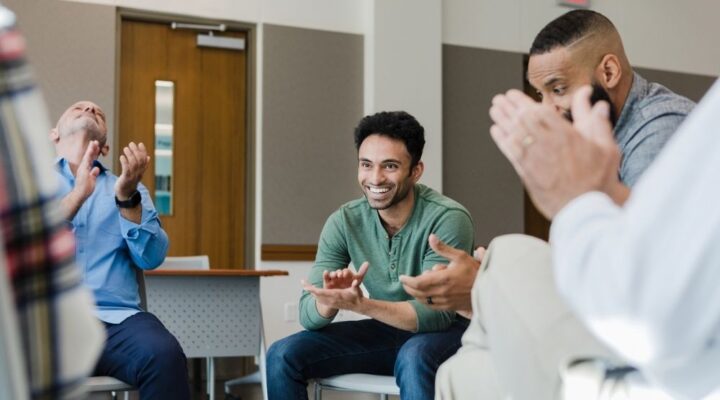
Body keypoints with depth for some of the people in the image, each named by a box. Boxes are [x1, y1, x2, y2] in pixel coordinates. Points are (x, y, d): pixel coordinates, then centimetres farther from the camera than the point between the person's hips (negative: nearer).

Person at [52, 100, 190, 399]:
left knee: (165, 355, -32)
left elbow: (151, 257, 6)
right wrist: (77, 196, -11)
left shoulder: (129, 187, 21)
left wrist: (127, 198, -8)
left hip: (116, 318, 1)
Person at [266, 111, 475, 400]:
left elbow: (438, 313, -26)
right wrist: (332, 298, -34)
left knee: (414, 358, -38)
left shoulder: (447, 219, -21)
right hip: (385, 330, 4)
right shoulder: (344, 222, -9)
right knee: (283, 356, -12)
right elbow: (309, 316, -10)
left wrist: (360, 304, -39)